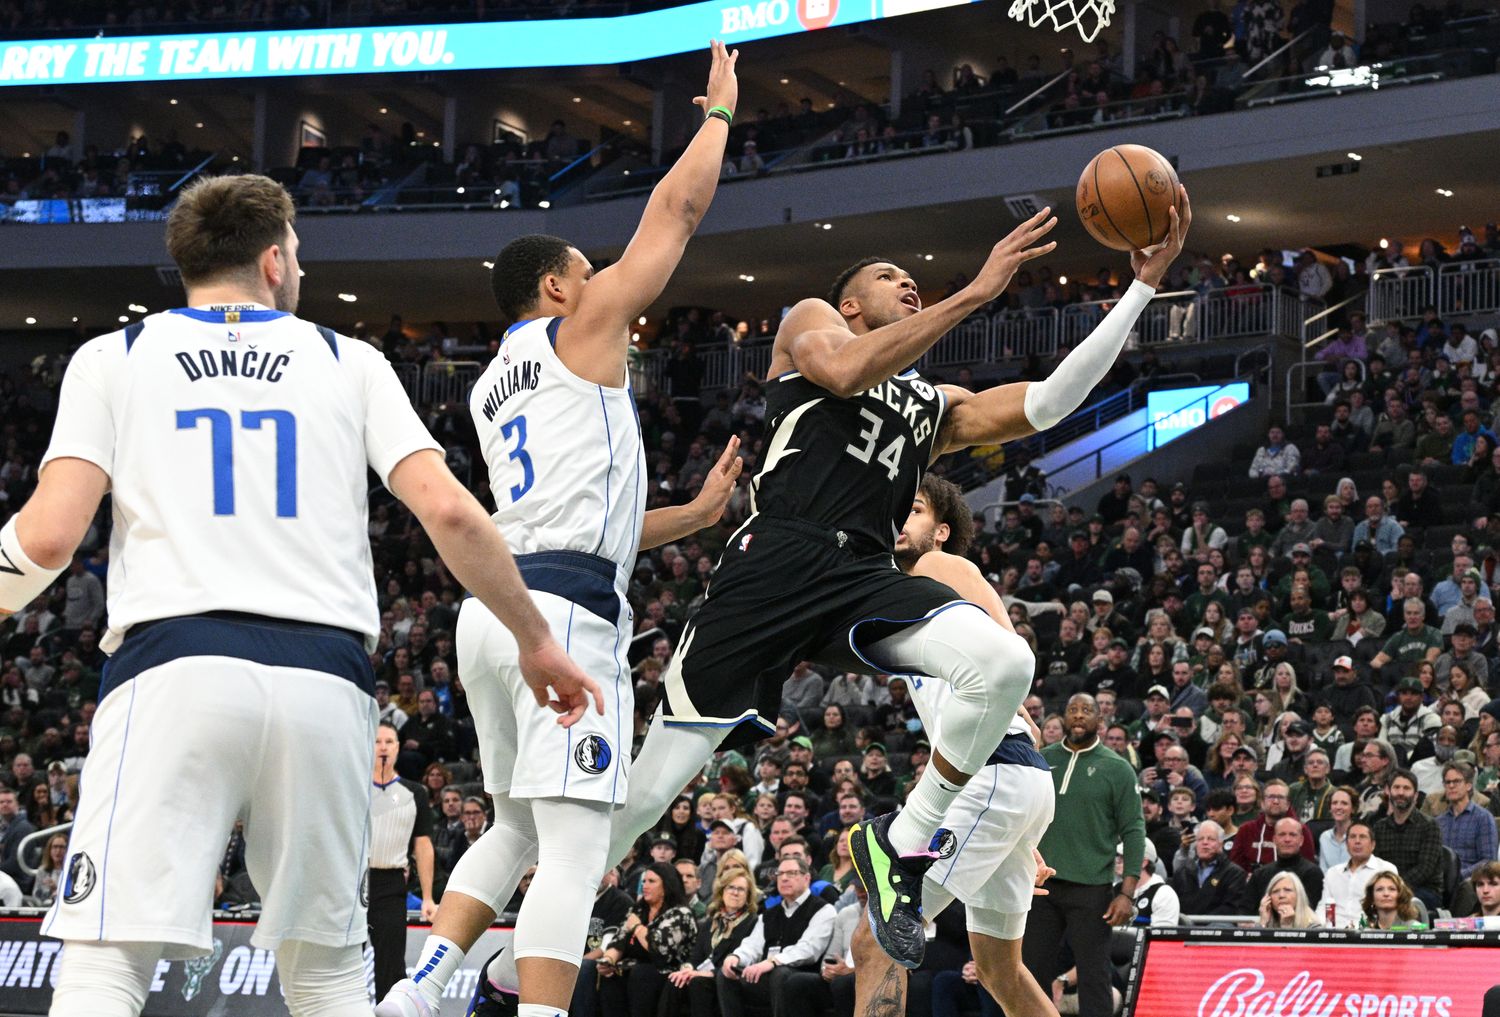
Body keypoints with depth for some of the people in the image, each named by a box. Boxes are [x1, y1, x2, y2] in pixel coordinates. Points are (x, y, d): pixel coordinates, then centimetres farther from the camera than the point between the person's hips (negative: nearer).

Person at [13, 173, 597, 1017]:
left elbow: (49, 534, 1)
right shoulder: (350, 362, 17)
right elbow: (450, 512, 5)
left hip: (174, 666, -2)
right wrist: (537, 643, 16)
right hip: (325, 675, 2)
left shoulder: (113, 358, 13)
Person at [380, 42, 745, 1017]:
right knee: (575, 847, -13)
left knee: (519, 830, 20)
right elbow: (677, 206, 7)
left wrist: (699, 513, 31)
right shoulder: (581, 328, 5)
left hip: (495, 607, 9)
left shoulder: (493, 389, 27)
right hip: (565, 613, -8)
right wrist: (721, 108, 21)